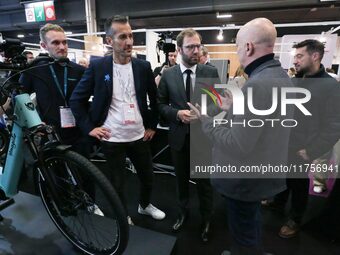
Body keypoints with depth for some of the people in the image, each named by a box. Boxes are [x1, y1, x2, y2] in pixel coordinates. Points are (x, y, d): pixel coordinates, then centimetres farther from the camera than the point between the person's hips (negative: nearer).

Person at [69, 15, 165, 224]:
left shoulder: (143, 66, -2)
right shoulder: (97, 66, -7)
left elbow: (155, 97, 10)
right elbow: (77, 99, -1)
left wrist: (152, 125, 8)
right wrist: (89, 127, -6)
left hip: (139, 136, 3)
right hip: (112, 138, -2)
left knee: (148, 176, 18)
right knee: (117, 183, 12)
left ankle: (145, 205, 48)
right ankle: (124, 217, 40)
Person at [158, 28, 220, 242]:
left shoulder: (211, 72, -3)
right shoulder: (168, 75, -2)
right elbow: (161, 104, 0)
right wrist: (177, 113, -17)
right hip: (179, 136, 2)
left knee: (205, 181, 14)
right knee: (182, 179, 20)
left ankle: (206, 220, 38)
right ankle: (184, 212, 46)